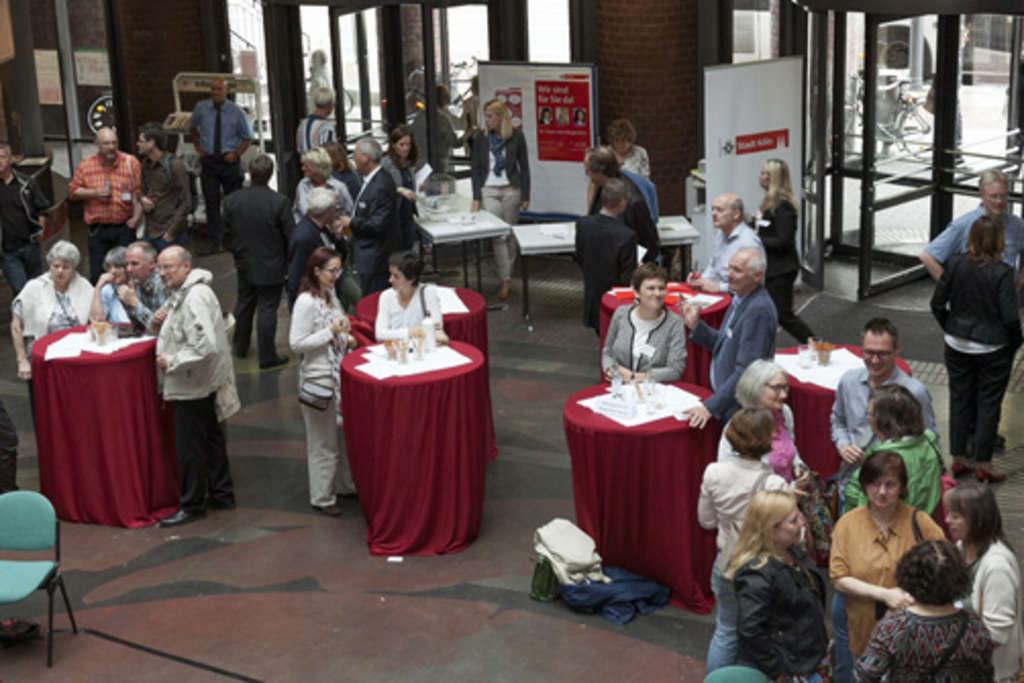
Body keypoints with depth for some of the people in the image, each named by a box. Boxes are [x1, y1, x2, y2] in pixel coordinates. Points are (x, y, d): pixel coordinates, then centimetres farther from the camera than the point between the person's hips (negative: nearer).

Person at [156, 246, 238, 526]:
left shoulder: (195, 298, -23)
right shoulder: (183, 293, 10)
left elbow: (206, 346, -30)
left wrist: (170, 361, -22)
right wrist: (160, 324, 10)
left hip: (194, 386, -10)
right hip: (204, 383, 10)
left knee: (190, 448, 0)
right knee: (211, 440, 18)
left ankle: (192, 505, 11)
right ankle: (222, 495, 29)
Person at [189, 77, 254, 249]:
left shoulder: (237, 112, -5)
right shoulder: (201, 108, 0)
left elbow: (248, 137, 5)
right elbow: (193, 126, 20)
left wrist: (237, 153, -8)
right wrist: (198, 146, 10)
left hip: (229, 161, -1)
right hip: (209, 161, 1)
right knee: (211, 201, -4)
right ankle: (216, 241, -1)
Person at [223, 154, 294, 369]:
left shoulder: (231, 200, -9)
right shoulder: (280, 202, -20)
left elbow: (227, 236, 1)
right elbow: (290, 236, -13)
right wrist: (288, 261, 5)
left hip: (245, 264, 4)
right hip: (271, 267, -4)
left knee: (244, 304, 22)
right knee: (267, 309, 4)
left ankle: (241, 346, 38)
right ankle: (267, 356, 10)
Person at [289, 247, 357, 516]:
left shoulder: (330, 295, 8)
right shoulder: (306, 302, -19)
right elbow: (296, 343, -22)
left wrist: (345, 337, 3)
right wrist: (331, 331, -23)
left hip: (339, 373, 8)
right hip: (318, 378, -8)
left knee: (342, 431, 17)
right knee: (323, 439, 2)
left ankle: (344, 484, 33)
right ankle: (322, 497, 15)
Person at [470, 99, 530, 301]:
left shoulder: (516, 136, -2)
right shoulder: (481, 137, 1)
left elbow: (524, 167, 3)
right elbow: (475, 168, 5)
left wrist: (525, 196, 0)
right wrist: (476, 197, -1)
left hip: (511, 191, 0)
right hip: (488, 191, 0)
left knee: (510, 234, 7)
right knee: (497, 236, -7)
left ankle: (508, 273, 22)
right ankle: (505, 280, -6)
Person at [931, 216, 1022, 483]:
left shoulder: (955, 264, -8)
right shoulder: (1002, 272, -19)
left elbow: (937, 303, -3)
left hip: (958, 345, 4)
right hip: (993, 349, -3)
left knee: (959, 400, 15)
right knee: (988, 404, 9)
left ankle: (958, 458, 23)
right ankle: (983, 465, 15)